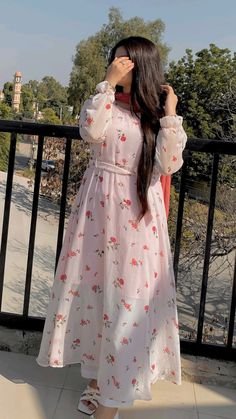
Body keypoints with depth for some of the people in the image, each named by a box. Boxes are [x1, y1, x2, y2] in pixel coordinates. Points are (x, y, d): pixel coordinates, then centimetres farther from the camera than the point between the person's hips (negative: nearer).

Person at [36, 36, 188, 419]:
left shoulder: (157, 114, 2)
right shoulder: (103, 102, 6)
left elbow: (169, 165, -10)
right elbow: (91, 132, -17)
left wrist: (170, 114, -12)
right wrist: (109, 83, -16)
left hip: (138, 213, -2)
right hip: (99, 208, 2)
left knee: (129, 295, -2)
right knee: (93, 286, 8)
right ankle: (95, 377, 26)